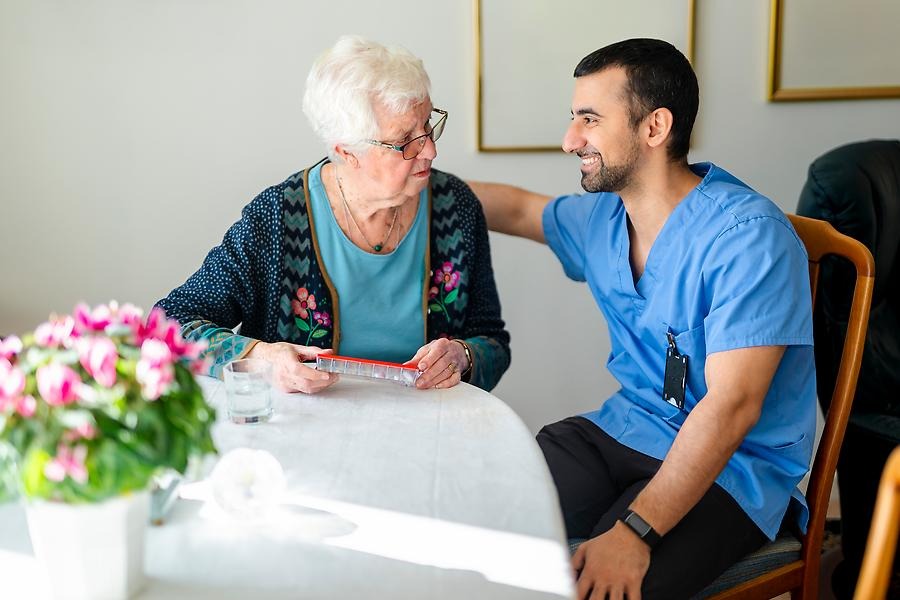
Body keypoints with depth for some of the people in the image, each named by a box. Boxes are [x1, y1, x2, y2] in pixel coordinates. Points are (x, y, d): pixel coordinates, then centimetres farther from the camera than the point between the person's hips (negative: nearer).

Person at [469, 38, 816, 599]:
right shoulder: (601, 215, 5)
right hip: (626, 428, 7)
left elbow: (731, 406, -25)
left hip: (732, 467, -6)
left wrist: (635, 532, -30)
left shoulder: (749, 236, -20)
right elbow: (519, 208, 26)